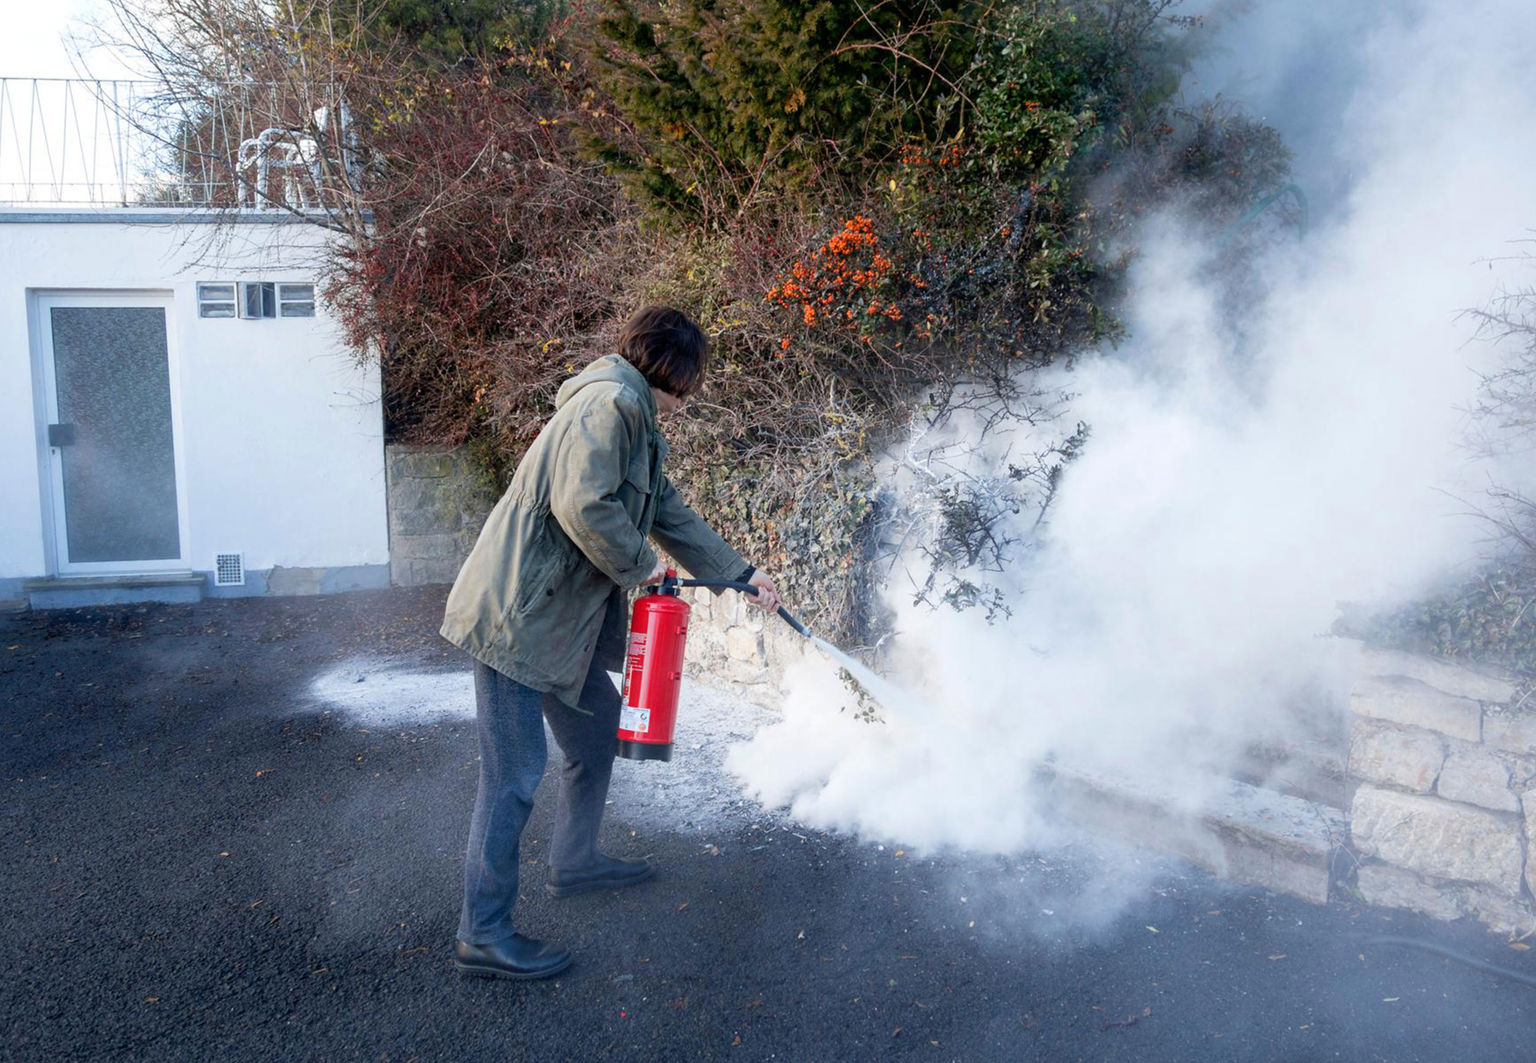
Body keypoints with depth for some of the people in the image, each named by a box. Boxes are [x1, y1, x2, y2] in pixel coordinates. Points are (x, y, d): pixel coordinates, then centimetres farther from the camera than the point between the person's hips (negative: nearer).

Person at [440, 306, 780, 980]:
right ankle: (482, 936, 6)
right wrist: (639, 566, -10)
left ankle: (574, 862, 40)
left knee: (595, 727, 22)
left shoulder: (633, 421, 20)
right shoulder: (610, 403, -14)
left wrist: (742, 575, 30)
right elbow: (583, 506, -27)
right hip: (517, 614, -11)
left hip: (560, 617, 11)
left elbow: (671, 514, 26)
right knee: (516, 771, -5)